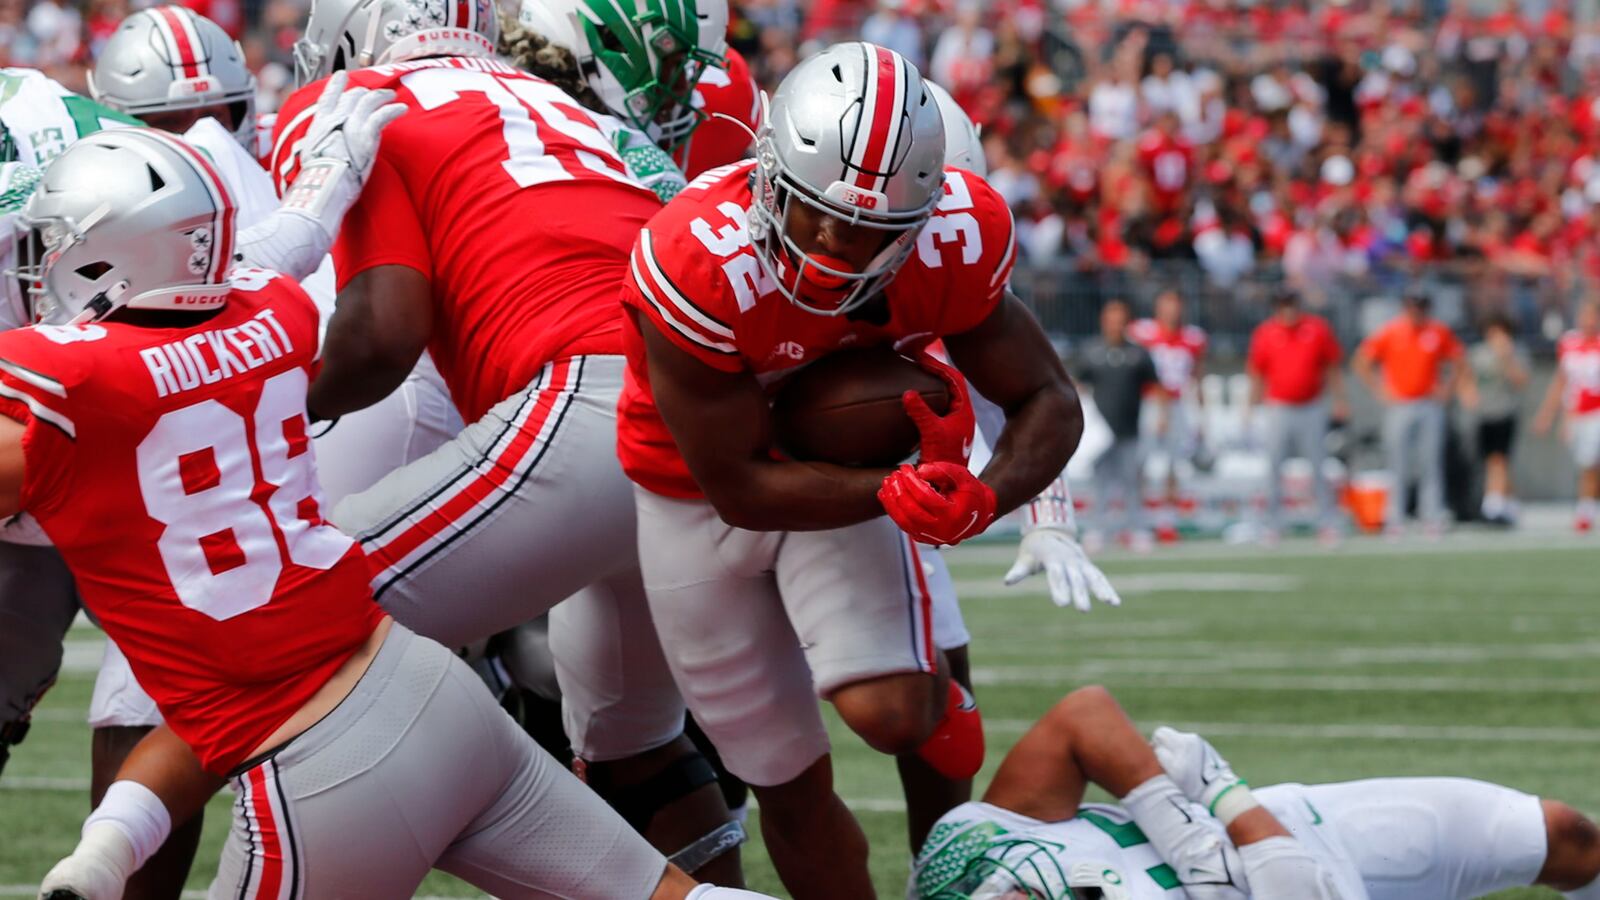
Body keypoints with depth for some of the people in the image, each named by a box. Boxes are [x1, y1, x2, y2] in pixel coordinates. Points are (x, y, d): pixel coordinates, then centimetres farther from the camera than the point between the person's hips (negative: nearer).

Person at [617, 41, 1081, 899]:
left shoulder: (952, 241, -26)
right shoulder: (699, 265, -36)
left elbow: (1046, 401, -13)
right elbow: (741, 489, -28)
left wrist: (984, 497, -34)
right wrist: (893, 491, -40)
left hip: (846, 473, 1)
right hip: (699, 497, -1)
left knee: (888, 712, -23)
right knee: (790, 786, 6)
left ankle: (938, 701, 14)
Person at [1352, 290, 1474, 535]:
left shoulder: (1440, 332, 3)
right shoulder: (1389, 333, -3)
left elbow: (1457, 363, 16)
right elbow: (1362, 363, 3)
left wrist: (1447, 389, 3)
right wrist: (1380, 391, -3)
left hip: (1430, 406, 1)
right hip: (1399, 406, -1)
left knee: (1431, 464, 0)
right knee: (1398, 466, -1)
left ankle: (1432, 517, 3)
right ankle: (1395, 518, 3)